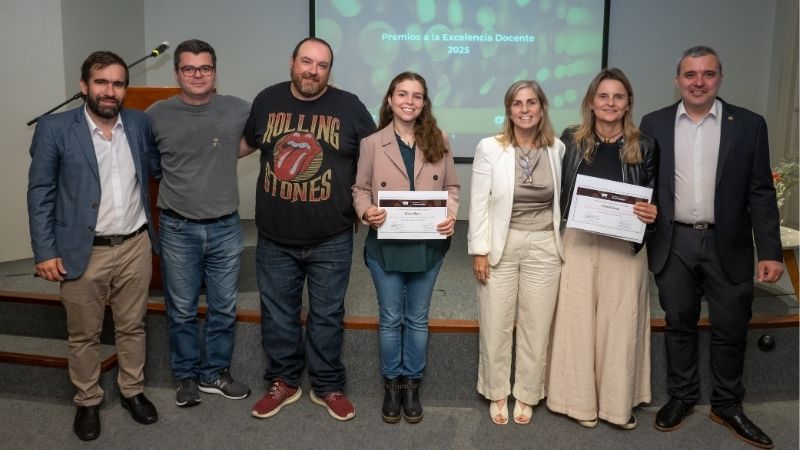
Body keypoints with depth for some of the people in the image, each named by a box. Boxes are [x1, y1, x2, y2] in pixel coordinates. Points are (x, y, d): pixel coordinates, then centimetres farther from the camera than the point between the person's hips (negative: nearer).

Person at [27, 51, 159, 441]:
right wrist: (45, 251, -9)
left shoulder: (140, 123, 2)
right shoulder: (54, 129, -7)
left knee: (132, 327, 16)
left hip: (135, 246, 3)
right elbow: (40, 194, -5)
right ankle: (87, 401, 32)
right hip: (83, 252, -2)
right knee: (84, 335, 13)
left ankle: (133, 391, 35)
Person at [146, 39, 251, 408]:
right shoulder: (157, 114, -3)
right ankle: (186, 377, 29)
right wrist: (176, 176, 2)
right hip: (177, 229, -1)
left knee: (224, 308, 11)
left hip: (225, 227, 1)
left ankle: (214, 374, 30)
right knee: (182, 311, 11)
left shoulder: (238, 110, -3)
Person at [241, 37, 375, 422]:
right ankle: (283, 382, 33)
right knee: (277, 314, 14)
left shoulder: (349, 107, -4)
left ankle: (327, 387, 29)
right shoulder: (266, 101, 2)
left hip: (331, 241, -2)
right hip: (274, 239, 2)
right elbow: (246, 143, 19)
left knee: (327, 315, 11)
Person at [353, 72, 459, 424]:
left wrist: (451, 215, -12)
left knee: (417, 318, 13)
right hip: (385, 245, -1)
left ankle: (412, 384, 30)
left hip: (428, 245, 1)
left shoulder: (439, 142, 3)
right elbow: (360, 189, 2)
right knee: (390, 319, 11)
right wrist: (366, 212, -19)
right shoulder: (371, 144, -2)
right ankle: (392, 383, 29)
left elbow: (451, 187, 6)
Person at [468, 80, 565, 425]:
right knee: (495, 326, 7)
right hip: (501, 245, -2)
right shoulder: (489, 148, -6)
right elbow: (479, 203, -5)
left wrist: (565, 245, 6)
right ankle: (497, 394, 27)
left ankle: (526, 395, 29)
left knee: (536, 327, 10)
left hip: (544, 247, 2)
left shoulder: (558, 149, 2)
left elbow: (563, 199, 8)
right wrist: (479, 250, -7)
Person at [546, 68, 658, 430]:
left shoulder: (644, 147, 2)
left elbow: (652, 201, 9)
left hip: (624, 247, 0)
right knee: (577, 320, 6)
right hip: (577, 243, 0)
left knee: (620, 322, 7)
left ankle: (619, 402, 23)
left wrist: (651, 214, -14)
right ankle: (581, 399, 21)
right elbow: (556, 191, 4)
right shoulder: (571, 139, 2)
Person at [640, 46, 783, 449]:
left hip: (728, 245, 0)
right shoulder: (654, 124, 2)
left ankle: (727, 405, 28)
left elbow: (761, 193, -1)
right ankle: (681, 397, 29)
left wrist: (770, 252, -6)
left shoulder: (749, 125, 0)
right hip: (673, 244, 1)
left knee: (731, 329, 9)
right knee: (679, 324, 12)